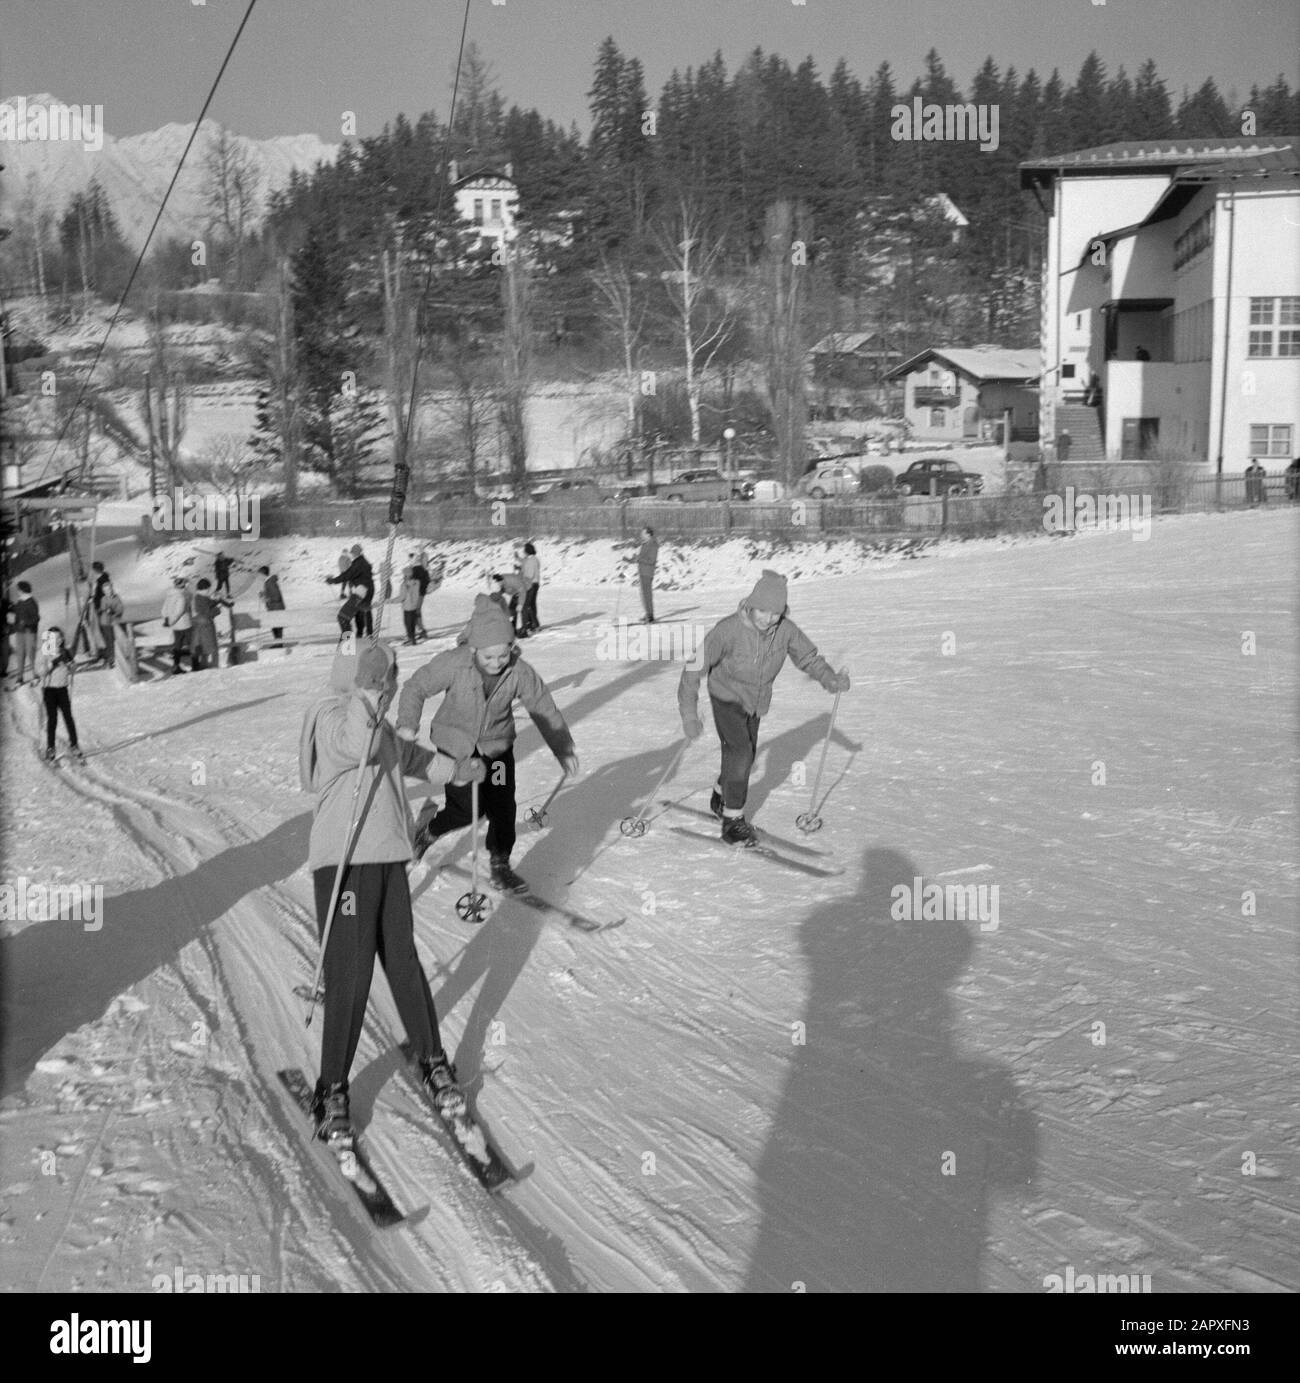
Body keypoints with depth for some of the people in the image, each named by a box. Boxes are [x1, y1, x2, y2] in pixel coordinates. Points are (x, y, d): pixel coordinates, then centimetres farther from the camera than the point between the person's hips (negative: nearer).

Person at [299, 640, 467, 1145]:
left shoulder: (378, 726, 16)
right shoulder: (331, 716, -10)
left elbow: (405, 755, 37)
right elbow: (357, 745, -33)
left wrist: (454, 768, 50)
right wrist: (365, 691, -37)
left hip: (388, 859, 8)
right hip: (344, 863, -8)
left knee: (404, 965, 10)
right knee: (349, 978, -7)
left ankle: (433, 1063, 26)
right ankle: (332, 1093, 7)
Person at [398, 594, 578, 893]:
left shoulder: (520, 672, -19)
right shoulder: (453, 664, -25)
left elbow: (545, 709, -7)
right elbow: (417, 687, -13)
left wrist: (564, 750, -6)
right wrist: (408, 722, -26)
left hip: (497, 745, 3)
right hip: (456, 743, -2)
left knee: (503, 807, -2)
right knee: (467, 809, -6)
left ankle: (500, 865, 19)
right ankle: (429, 827, 26)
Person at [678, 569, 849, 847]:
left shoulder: (785, 629, -20)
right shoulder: (729, 630, -33)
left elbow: (808, 657, -4)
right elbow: (695, 665, -30)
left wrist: (830, 679, -22)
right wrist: (689, 714, -35)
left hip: (756, 702, 5)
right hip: (727, 698, -5)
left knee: (746, 755, 19)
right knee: (740, 753, -19)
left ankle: (720, 800, 44)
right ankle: (732, 821, -6)